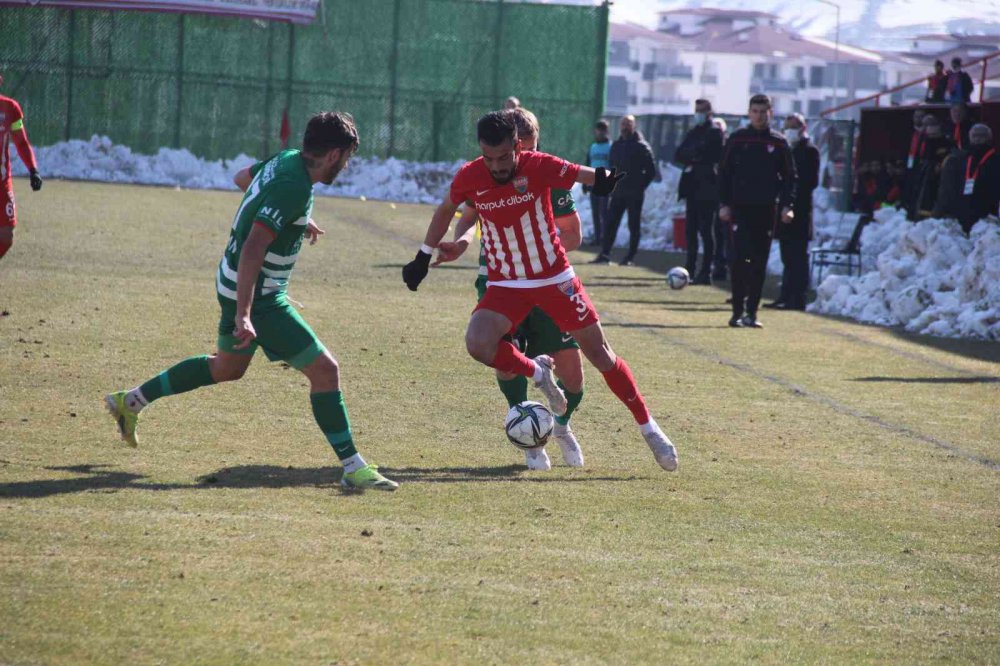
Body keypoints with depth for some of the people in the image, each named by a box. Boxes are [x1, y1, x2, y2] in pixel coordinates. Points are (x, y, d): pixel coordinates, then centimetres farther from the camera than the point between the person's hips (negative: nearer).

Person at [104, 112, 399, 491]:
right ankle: (352, 467, -6)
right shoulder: (295, 189, -26)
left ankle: (131, 401, 37)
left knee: (226, 368, 29)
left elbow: (242, 178, 24)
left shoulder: (285, 161, 2)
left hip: (235, 285, 10)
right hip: (260, 296, -10)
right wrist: (243, 314, -36)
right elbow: (252, 249, -32)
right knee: (324, 370, -7)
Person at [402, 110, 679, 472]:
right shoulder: (469, 177, -11)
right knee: (477, 344, -25)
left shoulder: (538, 166, -18)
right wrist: (423, 257, 13)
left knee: (600, 354, 3)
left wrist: (602, 179, -48)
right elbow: (446, 211, 8)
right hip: (505, 285, 1)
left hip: (555, 279, -1)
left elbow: (582, 174, -24)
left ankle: (648, 428, 19)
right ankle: (536, 373, 5)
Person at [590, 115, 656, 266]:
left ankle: (630, 257, 3)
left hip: (634, 195, -5)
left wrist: (641, 186, -7)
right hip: (618, 192, 5)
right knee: (610, 224, 1)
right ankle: (604, 254, 3)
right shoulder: (616, 145, 12)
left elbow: (651, 171, -4)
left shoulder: (641, 146, -5)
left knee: (634, 226, 0)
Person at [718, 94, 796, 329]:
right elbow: (724, 172, 5)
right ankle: (738, 310, -7)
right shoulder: (737, 140, 4)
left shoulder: (779, 143, 6)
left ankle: (751, 312, 10)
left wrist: (787, 205, -3)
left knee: (759, 263, 4)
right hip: (740, 208, -2)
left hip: (766, 210, 2)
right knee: (740, 258, -12)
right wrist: (724, 204, -4)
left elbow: (789, 176, 8)